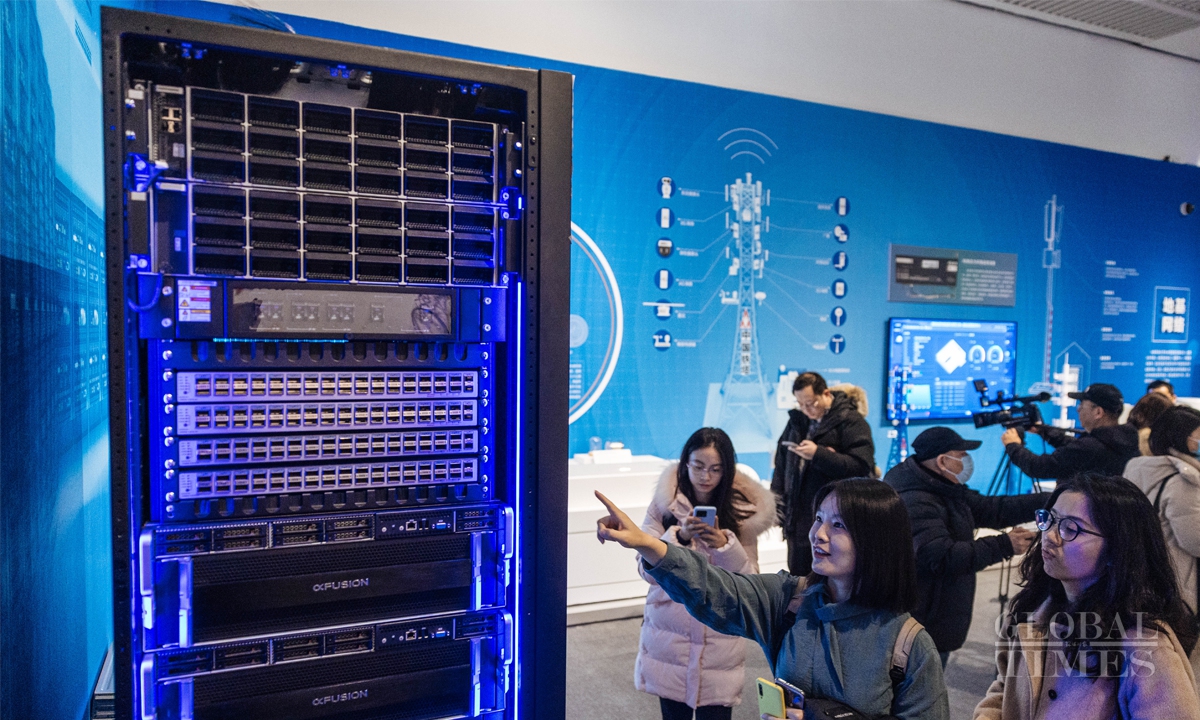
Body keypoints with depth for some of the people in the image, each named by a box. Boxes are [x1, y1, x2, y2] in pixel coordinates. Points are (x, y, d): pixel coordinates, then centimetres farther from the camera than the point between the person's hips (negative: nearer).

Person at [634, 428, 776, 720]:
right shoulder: (663, 504, -4)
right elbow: (648, 570, -7)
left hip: (720, 641, 0)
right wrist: (679, 537, -23)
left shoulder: (742, 511, -3)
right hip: (669, 638, 0)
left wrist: (725, 547, -21)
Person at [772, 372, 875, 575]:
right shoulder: (797, 420, 13)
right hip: (798, 519, 7)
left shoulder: (851, 422, -8)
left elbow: (862, 465, -19)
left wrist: (818, 454, -23)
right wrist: (778, 504, 10)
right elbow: (781, 464, 19)